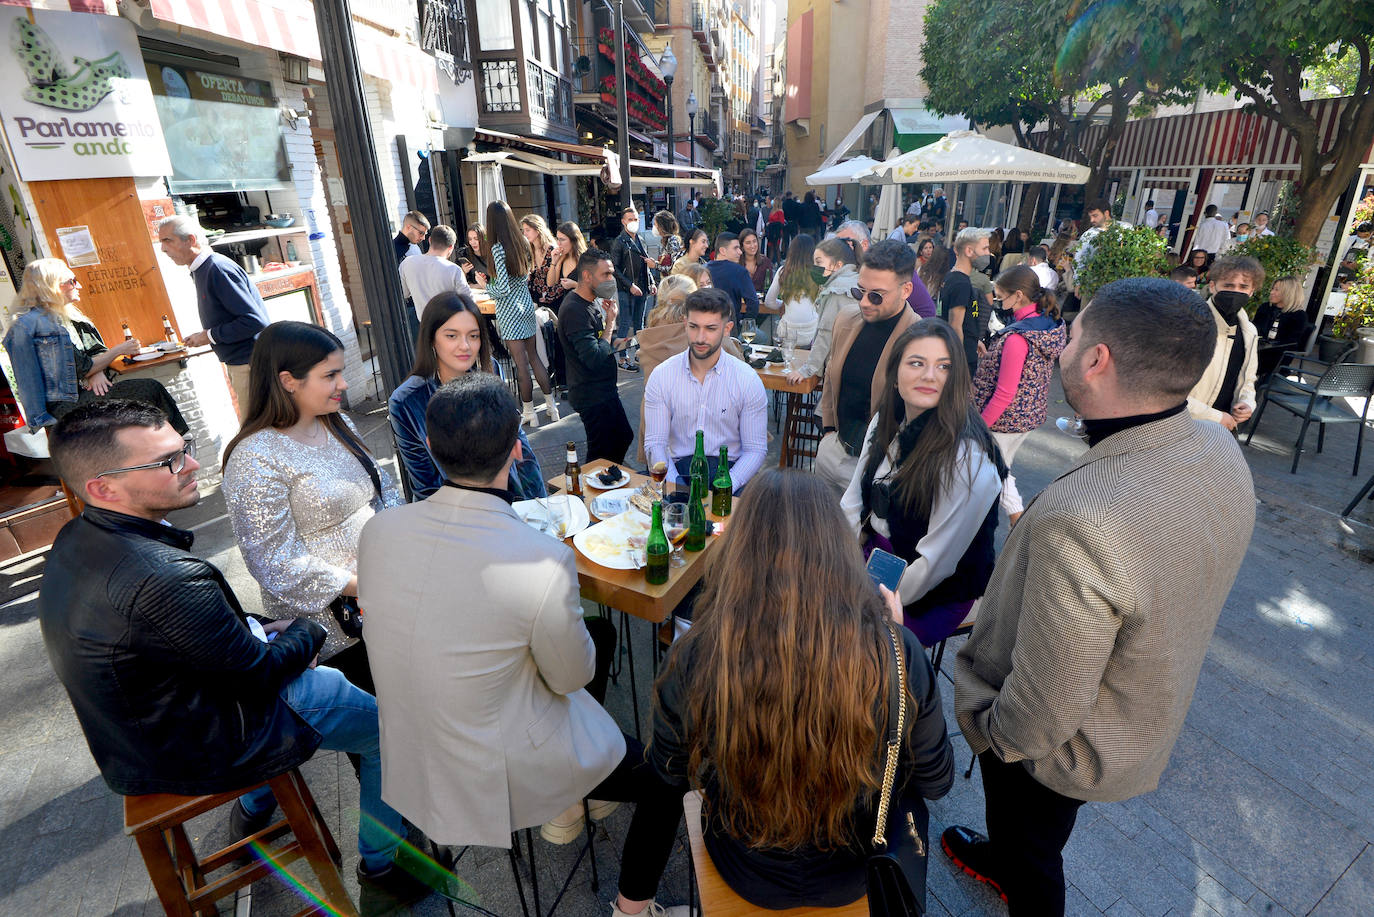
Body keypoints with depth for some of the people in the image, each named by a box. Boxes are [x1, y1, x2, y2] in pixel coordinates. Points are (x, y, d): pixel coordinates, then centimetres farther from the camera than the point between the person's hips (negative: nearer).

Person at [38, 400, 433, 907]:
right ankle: (381, 861, 27)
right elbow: (260, 671, -23)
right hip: (203, 754, -9)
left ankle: (252, 811, 48)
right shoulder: (166, 578, -38)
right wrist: (307, 632, -4)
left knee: (314, 673, 31)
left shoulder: (74, 541, -7)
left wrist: (260, 629, 1)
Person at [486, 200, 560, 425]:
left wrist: (486, 287, -1)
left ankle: (529, 413, 11)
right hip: (526, 303, 7)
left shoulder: (498, 248, -17)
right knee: (534, 357, 15)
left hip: (509, 310, -7)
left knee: (521, 363, 1)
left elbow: (503, 289, -18)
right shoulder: (522, 242, 2)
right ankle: (552, 406, 20)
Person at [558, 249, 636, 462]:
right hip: (592, 396, -10)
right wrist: (610, 322, -18)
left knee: (624, 438, 21)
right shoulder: (574, 310, -24)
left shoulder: (593, 301, 9)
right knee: (603, 456, 2)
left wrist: (617, 341, 0)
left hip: (604, 390, 10)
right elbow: (595, 358, -29)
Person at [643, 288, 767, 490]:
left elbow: (755, 449, -2)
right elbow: (655, 443, 0)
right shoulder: (661, 376, 1)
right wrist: (672, 483, -17)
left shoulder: (748, 380, -1)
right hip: (678, 468, 1)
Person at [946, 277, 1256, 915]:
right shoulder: (1220, 450, -16)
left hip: (1060, 748, -7)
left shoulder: (1079, 521, -44)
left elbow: (1044, 712, -32)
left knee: (1031, 859, 26)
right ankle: (1000, 858, 65)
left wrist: (991, 732, -12)